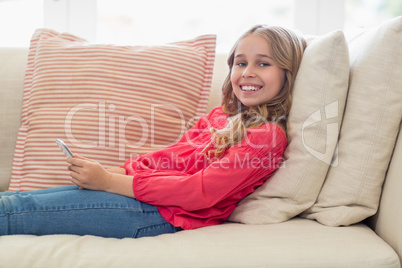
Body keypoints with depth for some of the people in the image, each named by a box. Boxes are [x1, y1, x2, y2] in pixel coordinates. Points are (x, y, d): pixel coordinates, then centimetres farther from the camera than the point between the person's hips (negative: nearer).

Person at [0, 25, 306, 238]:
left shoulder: (267, 136, -11)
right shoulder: (221, 116, 16)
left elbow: (201, 191, -19)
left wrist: (109, 181, -19)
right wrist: (110, 171, -3)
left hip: (164, 214, -7)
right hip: (146, 190, 7)